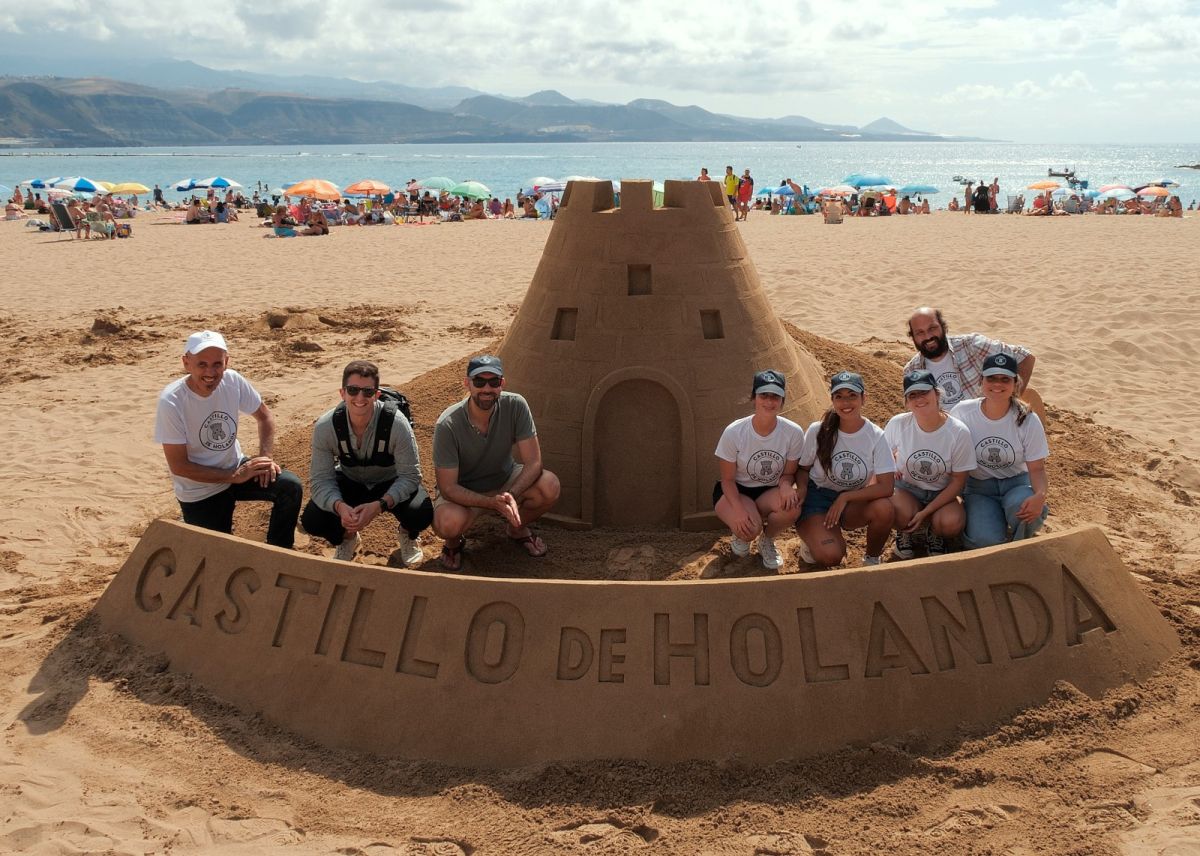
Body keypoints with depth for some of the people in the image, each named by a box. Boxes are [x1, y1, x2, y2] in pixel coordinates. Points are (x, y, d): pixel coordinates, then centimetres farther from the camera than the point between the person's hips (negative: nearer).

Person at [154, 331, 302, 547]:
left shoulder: (233, 381, -13)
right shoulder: (171, 402, -25)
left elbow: (264, 416, 5)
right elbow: (178, 466, -20)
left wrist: (265, 457, -12)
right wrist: (235, 477, -22)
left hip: (235, 467, 4)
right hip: (199, 492, -4)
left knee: (291, 487, -19)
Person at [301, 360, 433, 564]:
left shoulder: (396, 423, -30)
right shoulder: (326, 426, -24)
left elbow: (410, 475, -26)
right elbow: (321, 479, -21)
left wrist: (379, 505, -43)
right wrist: (340, 507, -43)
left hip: (391, 484, -2)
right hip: (349, 482, 2)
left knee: (421, 514, -31)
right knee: (311, 520, -23)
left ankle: (408, 535, 11)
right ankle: (346, 538, 15)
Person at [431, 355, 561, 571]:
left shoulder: (515, 406, -22)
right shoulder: (448, 425, -28)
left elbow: (534, 462, -20)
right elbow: (448, 487, -25)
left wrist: (511, 495, -39)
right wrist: (493, 502, -40)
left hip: (505, 479, 3)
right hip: (462, 491, -3)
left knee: (550, 487, -26)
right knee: (449, 523, -37)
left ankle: (517, 527, 8)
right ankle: (454, 542, 4)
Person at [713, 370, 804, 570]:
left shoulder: (793, 432, -15)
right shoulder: (733, 432, -20)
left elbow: (788, 473, -2)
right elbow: (728, 479, -11)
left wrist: (785, 485, -27)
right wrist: (738, 509, -29)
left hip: (770, 492, 2)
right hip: (735, 491, -2)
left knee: (792, 506, -33)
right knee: (750, 528, -34)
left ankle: (767, 540, 2)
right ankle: (741, 534, 9)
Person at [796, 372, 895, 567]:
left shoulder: (876, 436, -11)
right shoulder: (817, 431, -11)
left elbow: (887, 487, -17)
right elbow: (802, 470, 1)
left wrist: (845, 498, -22)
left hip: (853, 501, 2)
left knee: (884, 509, -32)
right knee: (830, 556, -29)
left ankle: (872, 559, -2)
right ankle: (811, 537, 9)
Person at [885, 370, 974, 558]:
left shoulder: (959, 432, -17)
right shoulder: (897, 424, -14)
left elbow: (958, 481, -10)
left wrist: (925, 512, -18)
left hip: (942, 494, 0)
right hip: (906, 488, 0)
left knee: (951, 523, -32)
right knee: (900, 514, -34)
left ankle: (934, 534, 6)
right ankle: (904, 533, 4)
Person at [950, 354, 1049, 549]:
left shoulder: (1028, 420, -10)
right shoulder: (963, 412, -11)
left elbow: (1037, 467, -7)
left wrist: (1040, 495, -29)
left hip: (1017, 482, 1)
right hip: (978, 486, 0)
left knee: (1021, 507, -37)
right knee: (986, 541, -28)